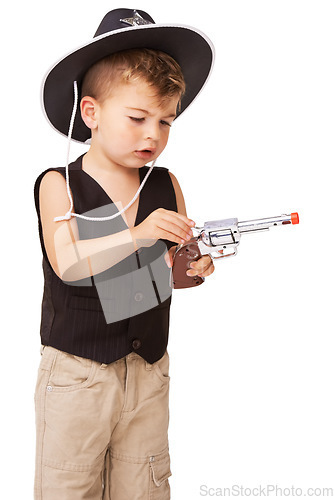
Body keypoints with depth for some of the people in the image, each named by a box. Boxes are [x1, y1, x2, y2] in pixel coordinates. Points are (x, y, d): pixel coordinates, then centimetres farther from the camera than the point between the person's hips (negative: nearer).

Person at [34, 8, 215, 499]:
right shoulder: (59, 185, -9)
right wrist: (137, 234, -34)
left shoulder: (166, 187, 2)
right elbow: (67, 263, -23)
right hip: (76, 370, -3)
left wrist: (195, 266, -13)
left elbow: (170, 266, 9)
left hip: (149, 369, 4)